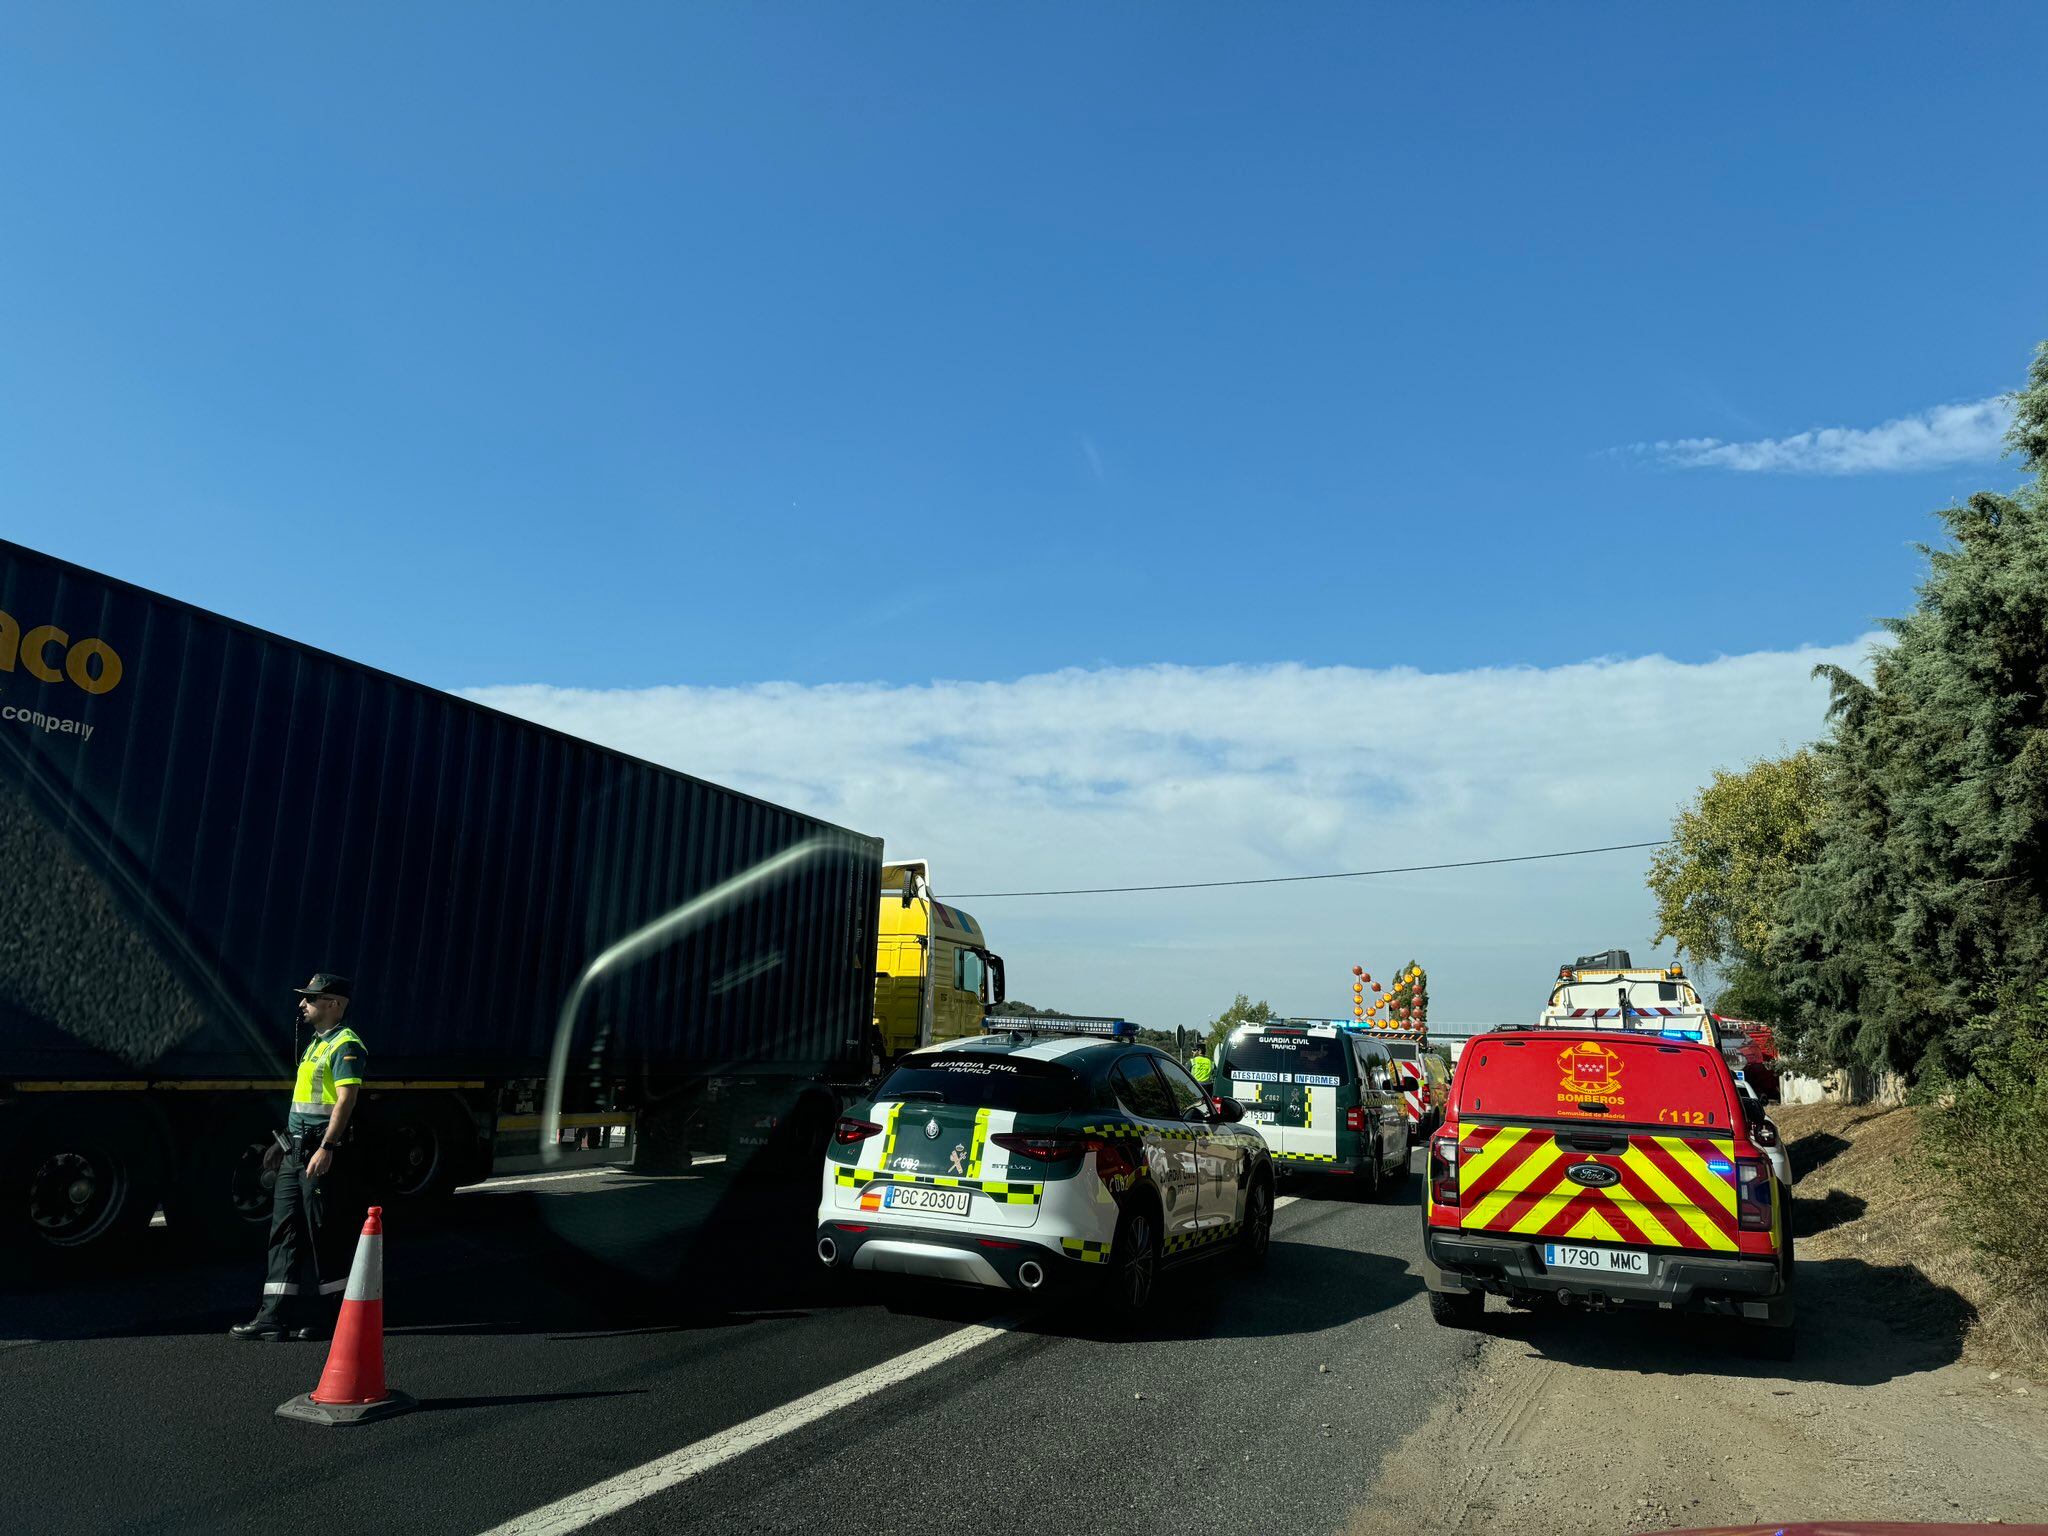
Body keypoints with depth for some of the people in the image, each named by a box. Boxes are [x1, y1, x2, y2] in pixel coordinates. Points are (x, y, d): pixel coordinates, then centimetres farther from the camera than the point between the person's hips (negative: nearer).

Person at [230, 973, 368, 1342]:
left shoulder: (346, 1046, -13)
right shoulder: (315, 1044, 19)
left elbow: (346, 1099, -22)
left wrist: (326, 1148, -28)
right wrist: (287, 1145, 24)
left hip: (323, 1155, -10)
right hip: (297, 1152, 10)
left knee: (328, 1235, -3)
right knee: (285, 1231, 8)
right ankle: (273, 1316, 12)